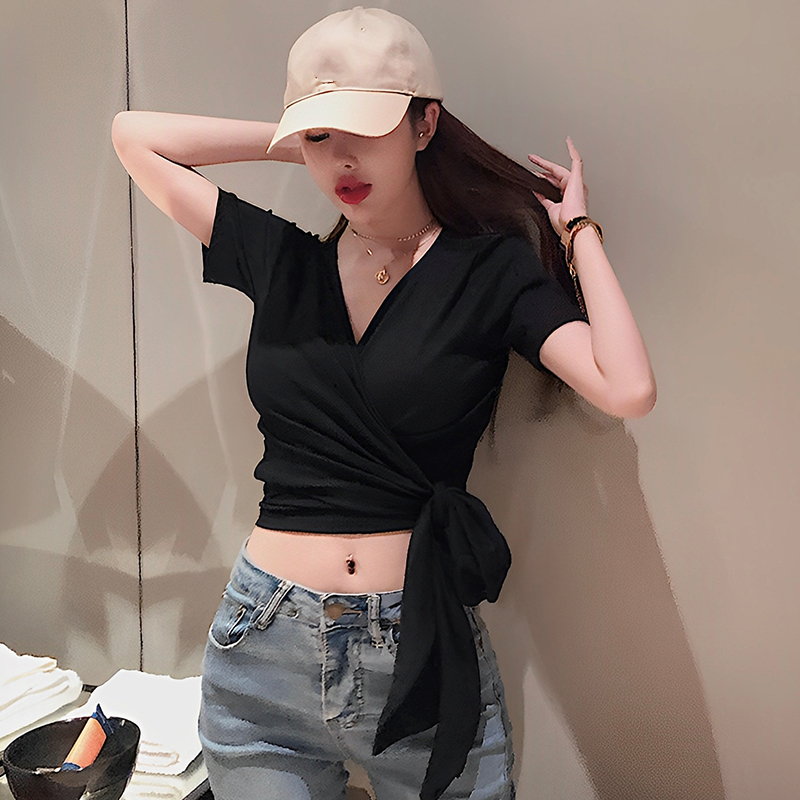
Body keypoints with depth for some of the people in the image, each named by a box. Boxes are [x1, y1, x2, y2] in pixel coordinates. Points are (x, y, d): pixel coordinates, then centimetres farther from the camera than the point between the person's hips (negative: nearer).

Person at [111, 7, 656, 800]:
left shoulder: (492, 268, -4)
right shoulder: (281, 261, 4)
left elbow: (627, 389, -19)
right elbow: (135, 134, 11)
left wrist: (578, 231, -7)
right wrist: (294, 137, 7)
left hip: (424, 646, -2)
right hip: (263, 644, 3)